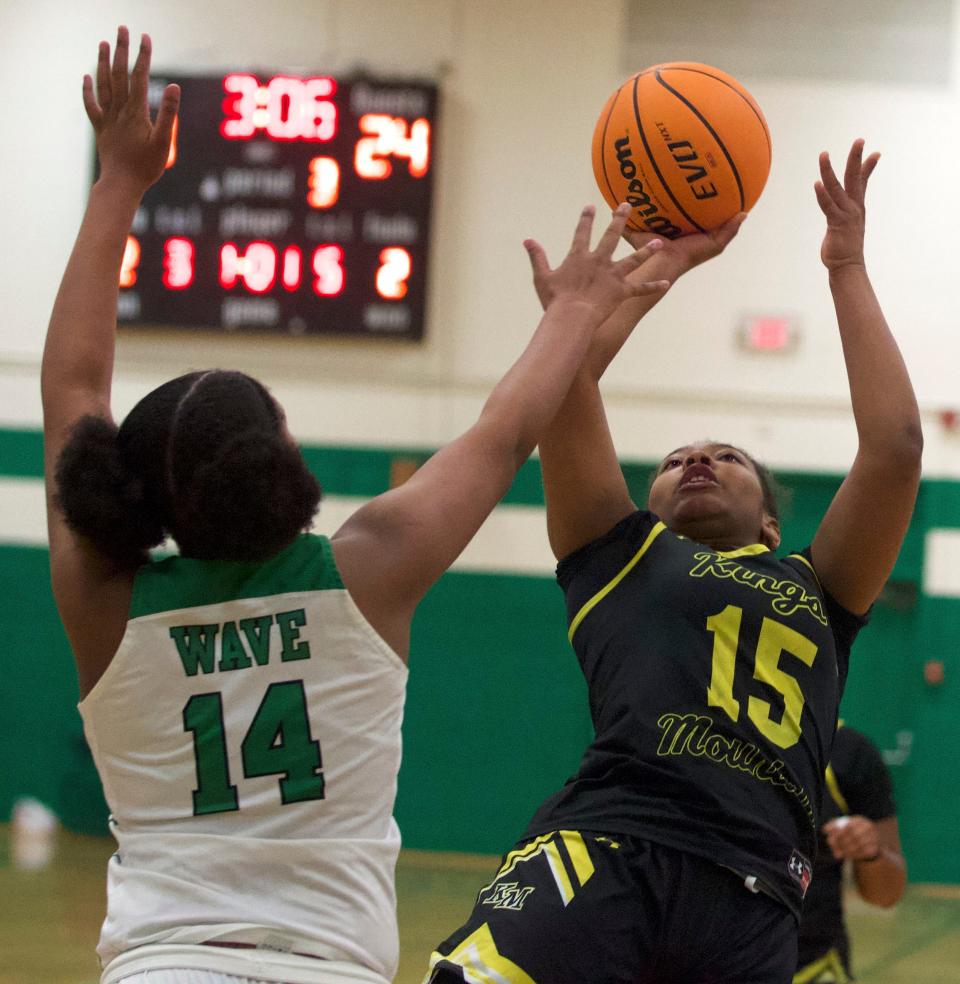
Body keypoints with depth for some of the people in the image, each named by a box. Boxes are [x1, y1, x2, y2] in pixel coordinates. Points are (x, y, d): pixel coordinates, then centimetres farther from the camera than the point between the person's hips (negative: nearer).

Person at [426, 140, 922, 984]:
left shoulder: (818, 591, 28)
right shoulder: (620, 556, 25)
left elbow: (894, 444, 18)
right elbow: (567, 387, 17)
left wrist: (847, 268, 24)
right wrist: (665, 264, 26)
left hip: (750, 893, 2)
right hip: (602, 848, -2)